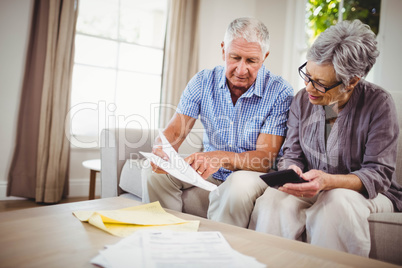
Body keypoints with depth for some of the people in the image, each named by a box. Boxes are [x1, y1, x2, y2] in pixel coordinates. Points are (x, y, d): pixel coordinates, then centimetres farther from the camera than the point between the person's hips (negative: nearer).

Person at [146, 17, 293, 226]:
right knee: (157, 175, -15)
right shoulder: (203, 81, -4)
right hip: (210, 173, 4)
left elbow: (266, 157, -22)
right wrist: (160, 150, -32)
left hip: (254, 174, -3)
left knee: (236, 188, -36)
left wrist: (221, 158, -41)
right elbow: (175, 131, -7)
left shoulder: (280, 92, -16)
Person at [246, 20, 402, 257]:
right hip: (313, 191, 3)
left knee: (337, 201, -37)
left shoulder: (379, 104, -13)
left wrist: (328, 181, -33)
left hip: (369, 193, -2)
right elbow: (292, 155, 4)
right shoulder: (302, 100, 0)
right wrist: (292, 172, -21)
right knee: (273, 198, -29)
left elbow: (378, 174, -15)